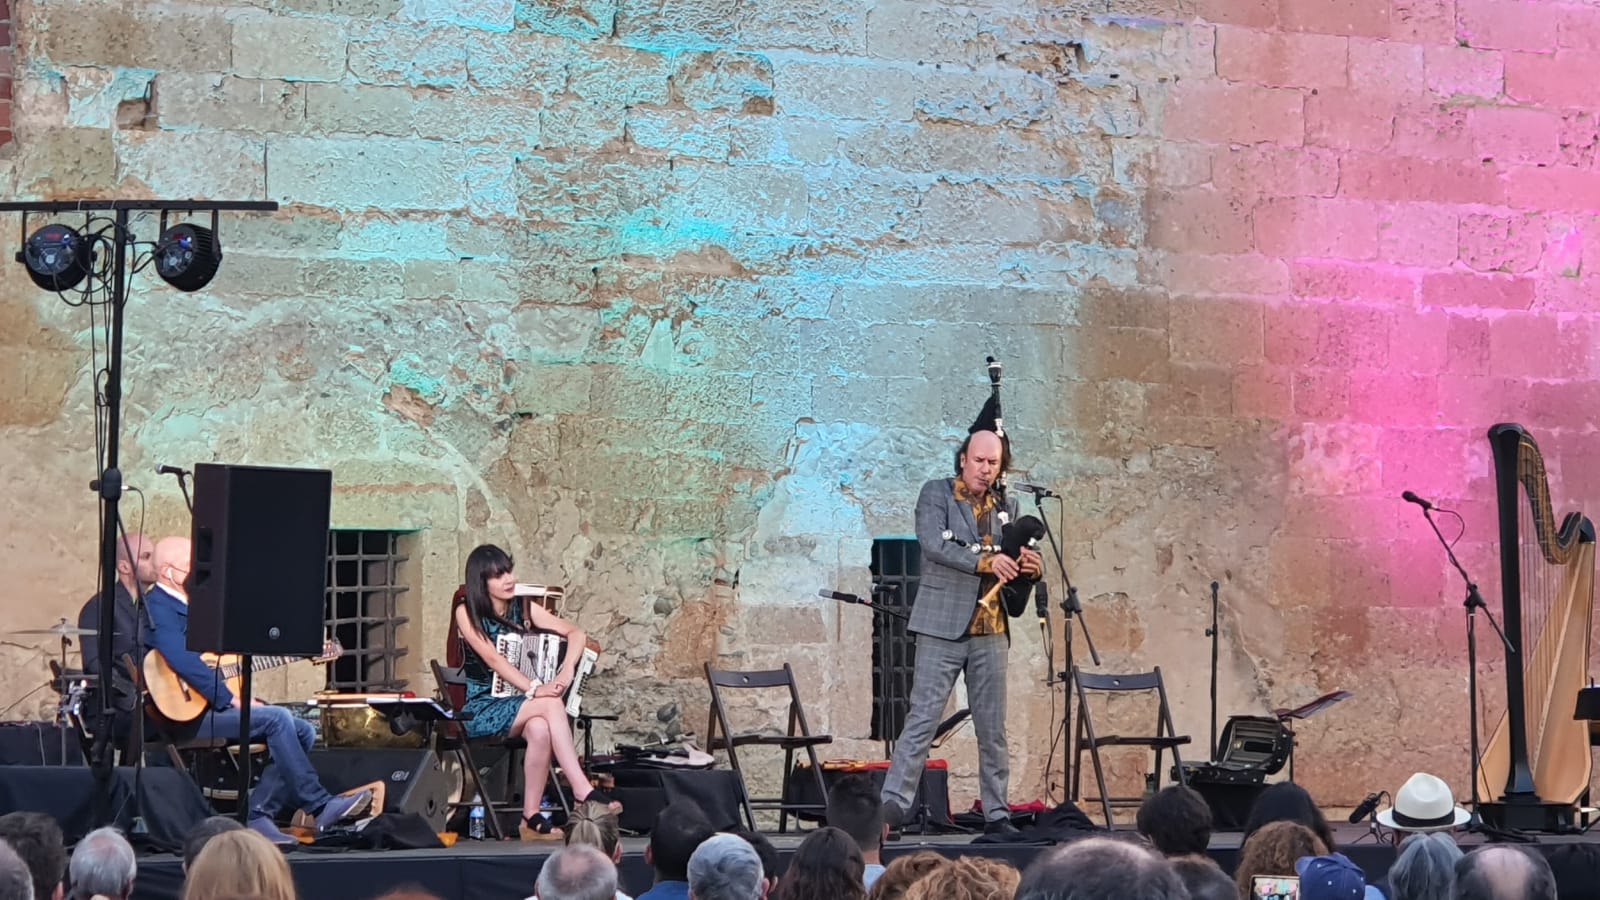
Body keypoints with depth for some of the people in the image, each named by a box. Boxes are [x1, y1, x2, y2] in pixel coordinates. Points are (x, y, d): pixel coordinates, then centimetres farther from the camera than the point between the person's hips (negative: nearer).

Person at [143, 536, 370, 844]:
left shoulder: (189, 606, 21)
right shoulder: (158, 607, -10)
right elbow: (183, 662, -24)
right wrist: (230, 700, -24)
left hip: (214, 706, 10)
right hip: (187, 712, -10)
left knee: (303, 731, -1)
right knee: (277, 719, -24)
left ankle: (257, 815, -7)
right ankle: (318, 806, -20)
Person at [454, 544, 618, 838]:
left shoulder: (524, 609, 8)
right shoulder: (466, 614, -4)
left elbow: (575, 633, 0)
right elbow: (493, 659, -17)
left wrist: (567, 670, -20)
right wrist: (534, 689, -30)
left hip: (518, 706, 4)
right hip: (482, 709, -4)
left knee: (540, 730, -33)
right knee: (551, 704, -30)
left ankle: (532, 818, -31)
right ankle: (582, 790, -36)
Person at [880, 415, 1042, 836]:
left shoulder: (1006, 508, 14)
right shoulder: (935, 494, 1)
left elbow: (1019, 574, 13)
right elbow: (934, 544, -16)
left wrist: (1031, 567, -12)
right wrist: (984, 561, -28)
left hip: (990, 631, 4)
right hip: (943, 627, -4)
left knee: (993, 727, 6)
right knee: (923, 718, -9)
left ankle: (996, 813, 10)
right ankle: (893, 804, -12)